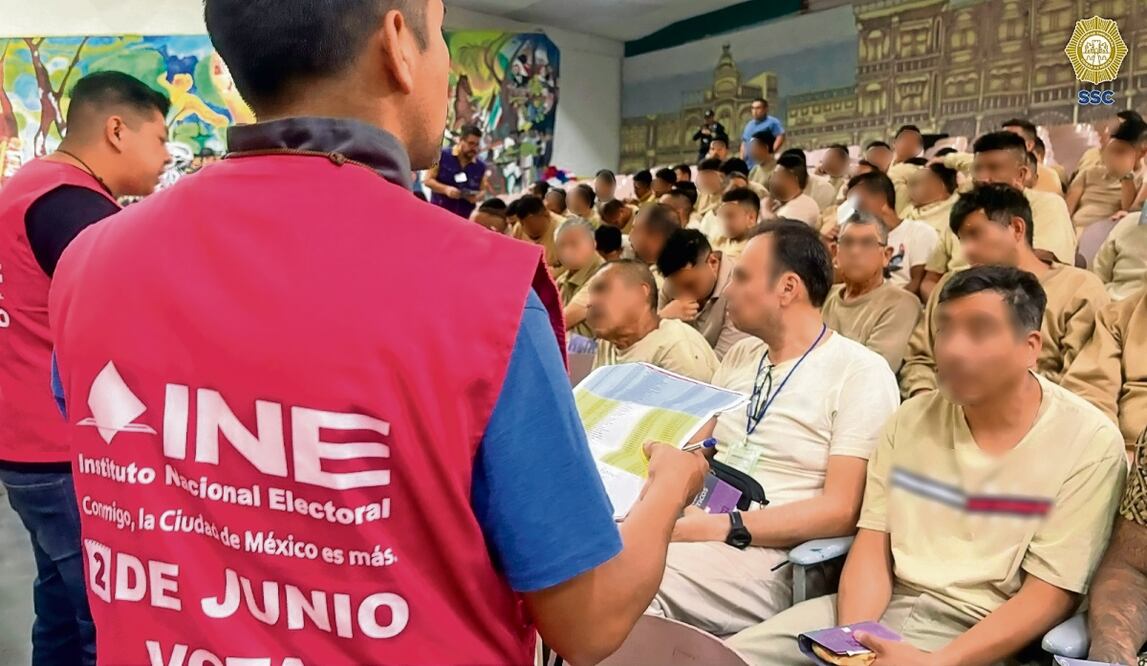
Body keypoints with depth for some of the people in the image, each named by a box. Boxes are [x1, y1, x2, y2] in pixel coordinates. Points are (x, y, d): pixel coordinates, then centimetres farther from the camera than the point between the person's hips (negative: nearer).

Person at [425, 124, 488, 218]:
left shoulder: (480, 166, 6)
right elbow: (428, 180, -2)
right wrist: (446, 189, -19)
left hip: (465, 218, 3)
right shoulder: (442, 156, -1)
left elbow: (483, 189, 14)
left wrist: (477, 196, -11)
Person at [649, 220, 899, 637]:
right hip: (697, 529, 7)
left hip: (771, 556, -7)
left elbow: (841, 510, -13)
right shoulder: (740, 356, 16)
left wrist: (720, 527, -20)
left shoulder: (861, 373, -6)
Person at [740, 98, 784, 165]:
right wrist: (742, 159, 13)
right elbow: (744, 142, 27)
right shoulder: (749, 125, 21)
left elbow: (781, 136, -13)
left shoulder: (772, 122, -2)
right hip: (748, 165, 7)